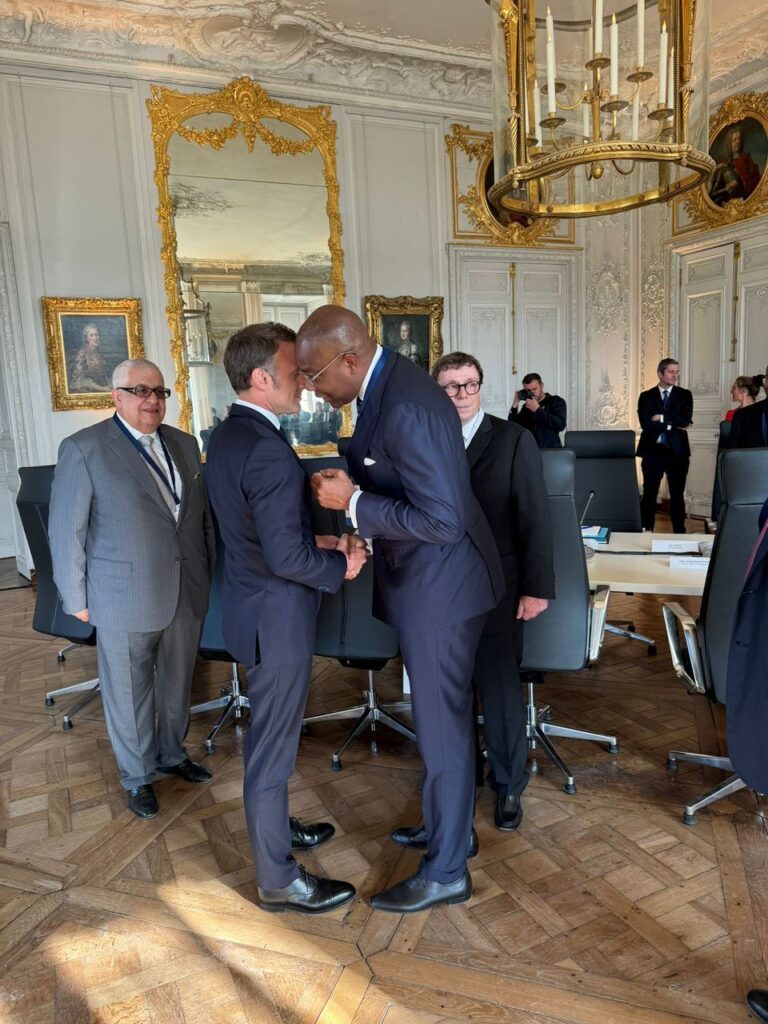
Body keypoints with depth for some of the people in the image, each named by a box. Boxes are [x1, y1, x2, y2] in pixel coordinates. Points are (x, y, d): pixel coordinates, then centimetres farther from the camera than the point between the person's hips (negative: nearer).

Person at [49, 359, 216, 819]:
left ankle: (172, 754, 42)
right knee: (130, 693, 11)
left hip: (188, 592, 5)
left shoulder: (185, 444, 8)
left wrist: (210, 572, 12)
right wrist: (77, 598, -5)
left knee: (178, 683, 19)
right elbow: (66, 530, -7)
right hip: (125, 599, -5)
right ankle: (139, 776, 32)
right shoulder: (83, 448, -9)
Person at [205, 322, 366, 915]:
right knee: (273, 747, 6)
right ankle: (278, 881, 25)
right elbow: (287, 557, -28)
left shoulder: (228, 436, 6)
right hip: (278, 618, -10)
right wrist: (342, 565, -12)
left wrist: (321, 542, 5)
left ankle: (274, 826, 47)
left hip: (253, 604, 10)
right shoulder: (268, 450, -26)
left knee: (270, 734, 25)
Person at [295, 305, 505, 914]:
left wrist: (353, 503, -23)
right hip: (424, 581, 10)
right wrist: (350, 483, -1)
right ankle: (445, 824, 43)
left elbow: (441, 518, -29)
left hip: (439, 587, -10)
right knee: (438, 716, 22)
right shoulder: (385, 387, 4)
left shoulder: (407, 407, -27)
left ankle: (446, 872, 24)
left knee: (442, 725, 5)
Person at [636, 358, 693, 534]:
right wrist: (673, 424, -9)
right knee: (649, 494, 3)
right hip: (653, 451, 0)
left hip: (677, 452, 1)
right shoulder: (646, 396, 4)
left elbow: (685, 421, -9)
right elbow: (646, 424, -9)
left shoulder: (685, 395, 6)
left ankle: (679, 533, 12)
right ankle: (646, 531, 10)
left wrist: (662, 418, -11)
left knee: (677, 495, 6)